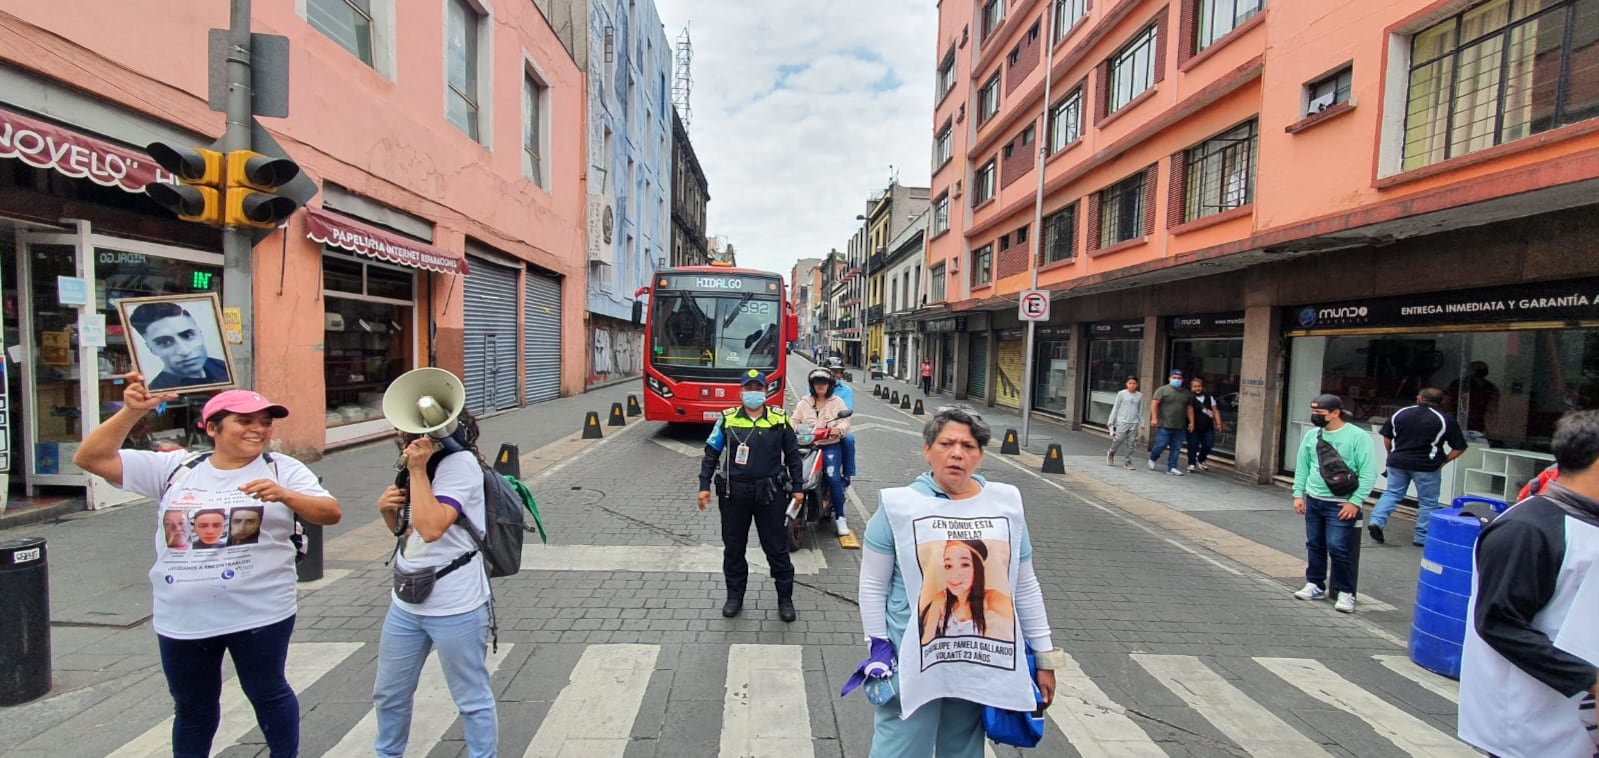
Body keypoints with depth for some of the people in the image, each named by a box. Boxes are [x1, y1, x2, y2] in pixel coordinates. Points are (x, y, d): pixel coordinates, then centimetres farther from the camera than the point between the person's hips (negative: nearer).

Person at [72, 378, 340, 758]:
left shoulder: (282, 469, -6)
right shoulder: (175, 468, 2)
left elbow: (331, 513, -13)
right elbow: (89, 458, 0)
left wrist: (284, 495, -31)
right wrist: (131, 411, -14)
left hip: (259, 614, -3)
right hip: (183, 618, 3)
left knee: (268, 694, 13)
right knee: (192, 707, 21)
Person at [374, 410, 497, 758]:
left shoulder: (460, 462, -19)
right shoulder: (421, 462, 8)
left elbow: (431, 528, -30)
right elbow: (407, 531, 18)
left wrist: (417, 470, -24)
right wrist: (388, 510, -3)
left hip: (455, 606, -9)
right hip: (406, 602, 9)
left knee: (472, 699, 8)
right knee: (388, 693, 25)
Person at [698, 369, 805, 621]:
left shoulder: (780, 419, 2)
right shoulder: (727, 419, 1)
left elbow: (792, 455, 8)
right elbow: (711, 454, 5)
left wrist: (797, 487, 5)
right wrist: (704, 485, -1)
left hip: (770, 494, -1)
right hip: (733, 494, 1)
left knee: (777, 548, 6)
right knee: (733, 548, 12)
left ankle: (785, 598, 20)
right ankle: (734, 596, 29)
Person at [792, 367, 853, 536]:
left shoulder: (837, 402, 10)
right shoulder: (804, 403, 15)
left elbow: (845, 422, -2)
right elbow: (794, 421, 7)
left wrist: (838, 430, -25)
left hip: (830, 446, -2)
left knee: (834, 478, -19)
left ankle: (839, 517, -6)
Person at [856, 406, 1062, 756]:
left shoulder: (1006, 503, 0)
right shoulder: (899, 505, -10)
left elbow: (1025, 586, 8)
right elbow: (873, 586, -4)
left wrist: (1045, 655, 10)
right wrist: (879, 650, -6)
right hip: (911, 661, -3)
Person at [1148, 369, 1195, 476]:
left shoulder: (1186, 393, 15)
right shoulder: (1163, 390, -2)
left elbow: (1189, 408, 18)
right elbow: (1155, 404, -8)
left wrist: (1191, 422, 11)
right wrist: (1154, 418, -17)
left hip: (1180, 427, 5)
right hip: (1164, 425, -5)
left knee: (1176, 448, 3)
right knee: (1162, 444, -6)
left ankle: (1171, 468, 8)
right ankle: (1152, 459, 20)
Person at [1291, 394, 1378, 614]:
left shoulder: (1358, 436, -9)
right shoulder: (1311, 436, 7)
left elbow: (1368, 473, -10)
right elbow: (1302, 467, 13)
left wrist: (1355, 502, -14)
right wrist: (1298, 494, 7)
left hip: (1340, 505, -5)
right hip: (1313, 501, 5)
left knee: (1337, 547, -7)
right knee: (1314, 545, 11)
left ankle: (1345, 592, 8)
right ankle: (1315, 585, 24)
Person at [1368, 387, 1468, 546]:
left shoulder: (1400, 413, 4)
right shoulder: (1445, 420, -5)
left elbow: (1387, 437, 11)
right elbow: (1460, 447, -4)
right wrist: (1443, 461, 7)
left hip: (1397, 462, 3)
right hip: (1426, 466, -2)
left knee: (1391, 493, 13)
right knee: (1427, 502, 10)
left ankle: (1376, 521, -4)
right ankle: (1421, 537, 15)